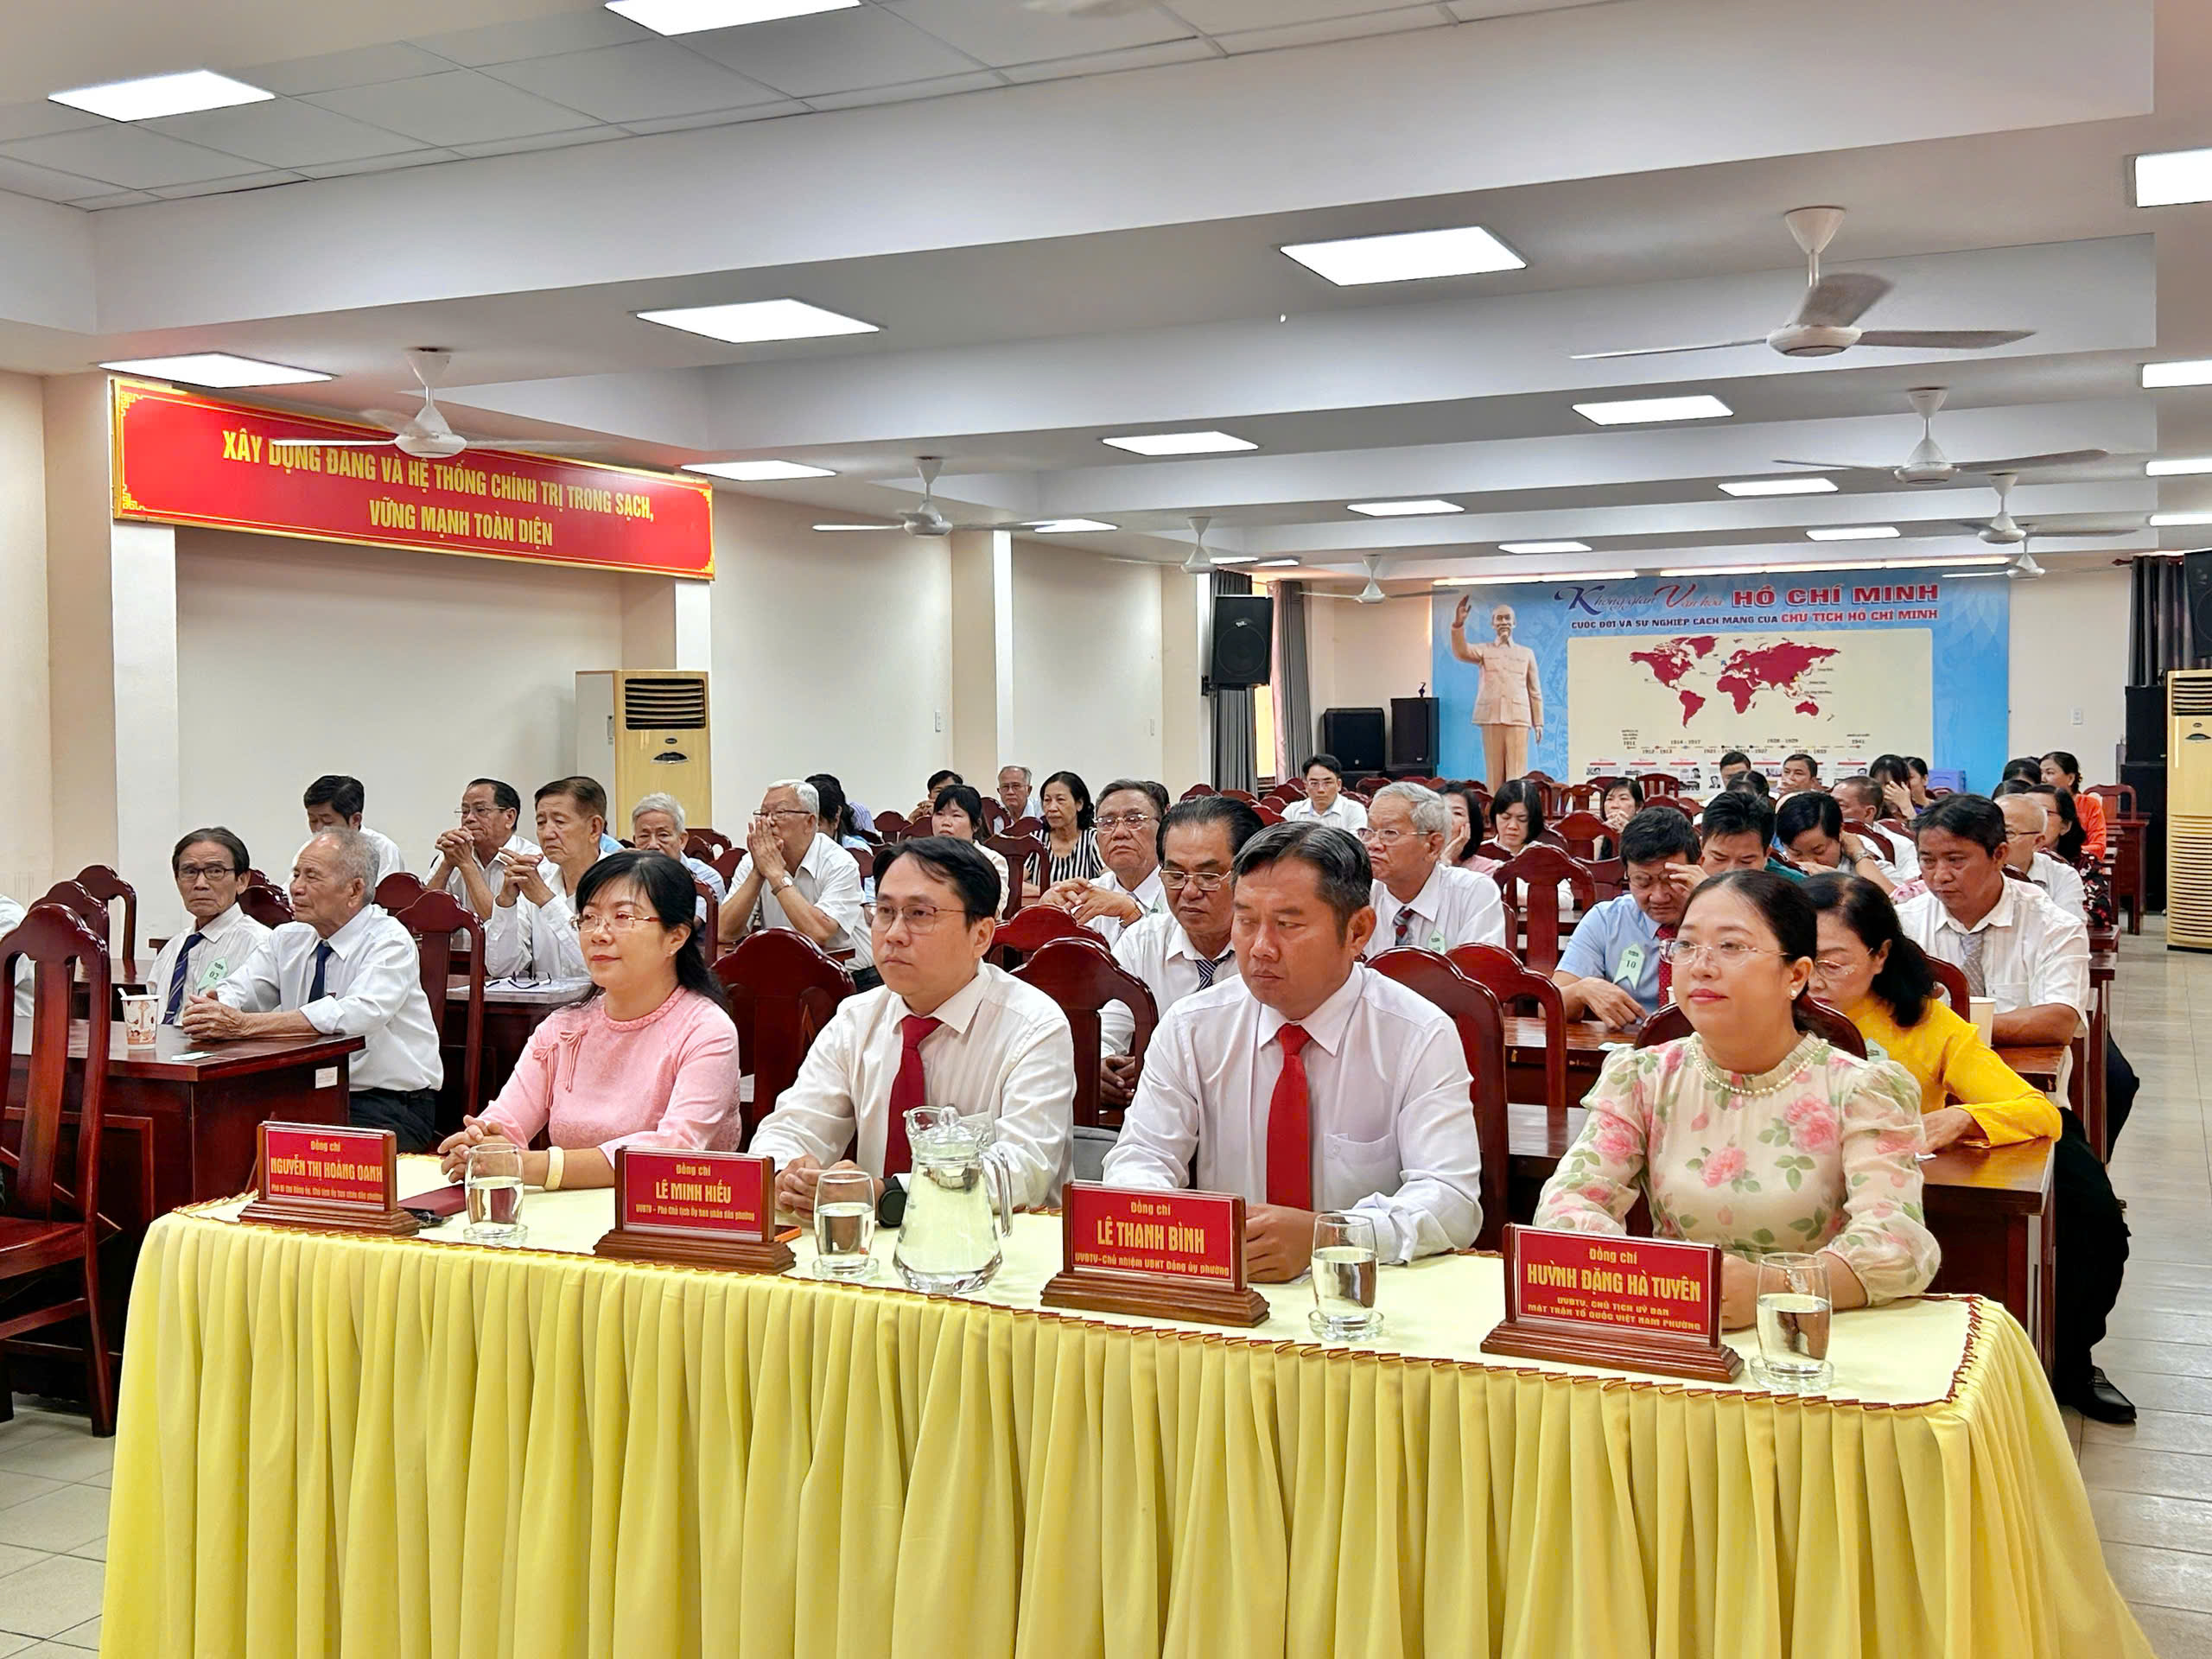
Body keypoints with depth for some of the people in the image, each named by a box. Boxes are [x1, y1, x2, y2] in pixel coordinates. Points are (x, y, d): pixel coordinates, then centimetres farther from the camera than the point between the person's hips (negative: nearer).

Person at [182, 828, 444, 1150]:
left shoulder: (390, 942, -12)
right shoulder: (287, 939, 10)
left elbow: (357, 1014, -28)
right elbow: (235, 992, 2)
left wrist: (244, 1025, -32)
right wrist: (209, 1010, -25)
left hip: (388, 1107, -6)